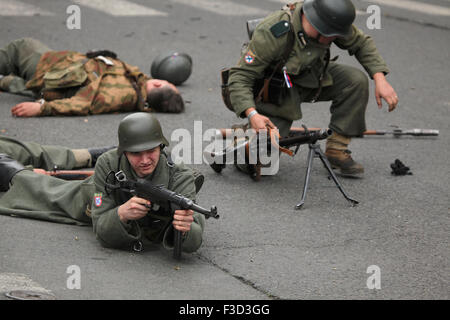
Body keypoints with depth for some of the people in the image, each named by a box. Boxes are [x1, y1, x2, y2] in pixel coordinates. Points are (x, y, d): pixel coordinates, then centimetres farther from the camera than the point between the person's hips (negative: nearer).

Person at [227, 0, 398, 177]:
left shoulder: (332, 21, -20)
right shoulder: (272, 34, -36)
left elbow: (362, 43, -1)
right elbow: (240, 78, -33)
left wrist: (380, 80, -15)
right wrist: (252, 115, -48)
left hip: (310, 79, 5)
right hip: (276, 90, -5)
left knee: (356, 80, -20)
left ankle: (336, 150, -8)